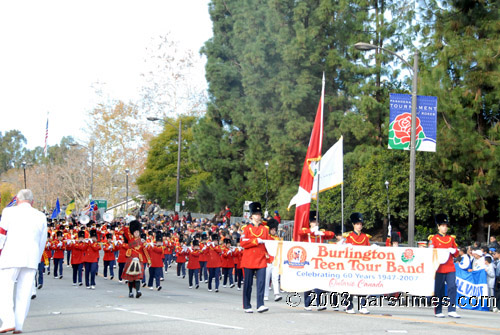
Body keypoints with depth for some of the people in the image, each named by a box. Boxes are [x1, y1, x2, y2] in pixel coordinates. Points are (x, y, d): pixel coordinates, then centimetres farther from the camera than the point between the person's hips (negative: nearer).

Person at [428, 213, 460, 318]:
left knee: (452, 288, -6)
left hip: (450, 268, 4)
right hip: (439, 269, -4)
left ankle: (452, 310, -3)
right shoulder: (434, 238, 4)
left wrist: (454, 251, -4)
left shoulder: (451, 238, 15)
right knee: (438, 290, 0)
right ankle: (438, 311, 8)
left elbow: (456, 254, 18)